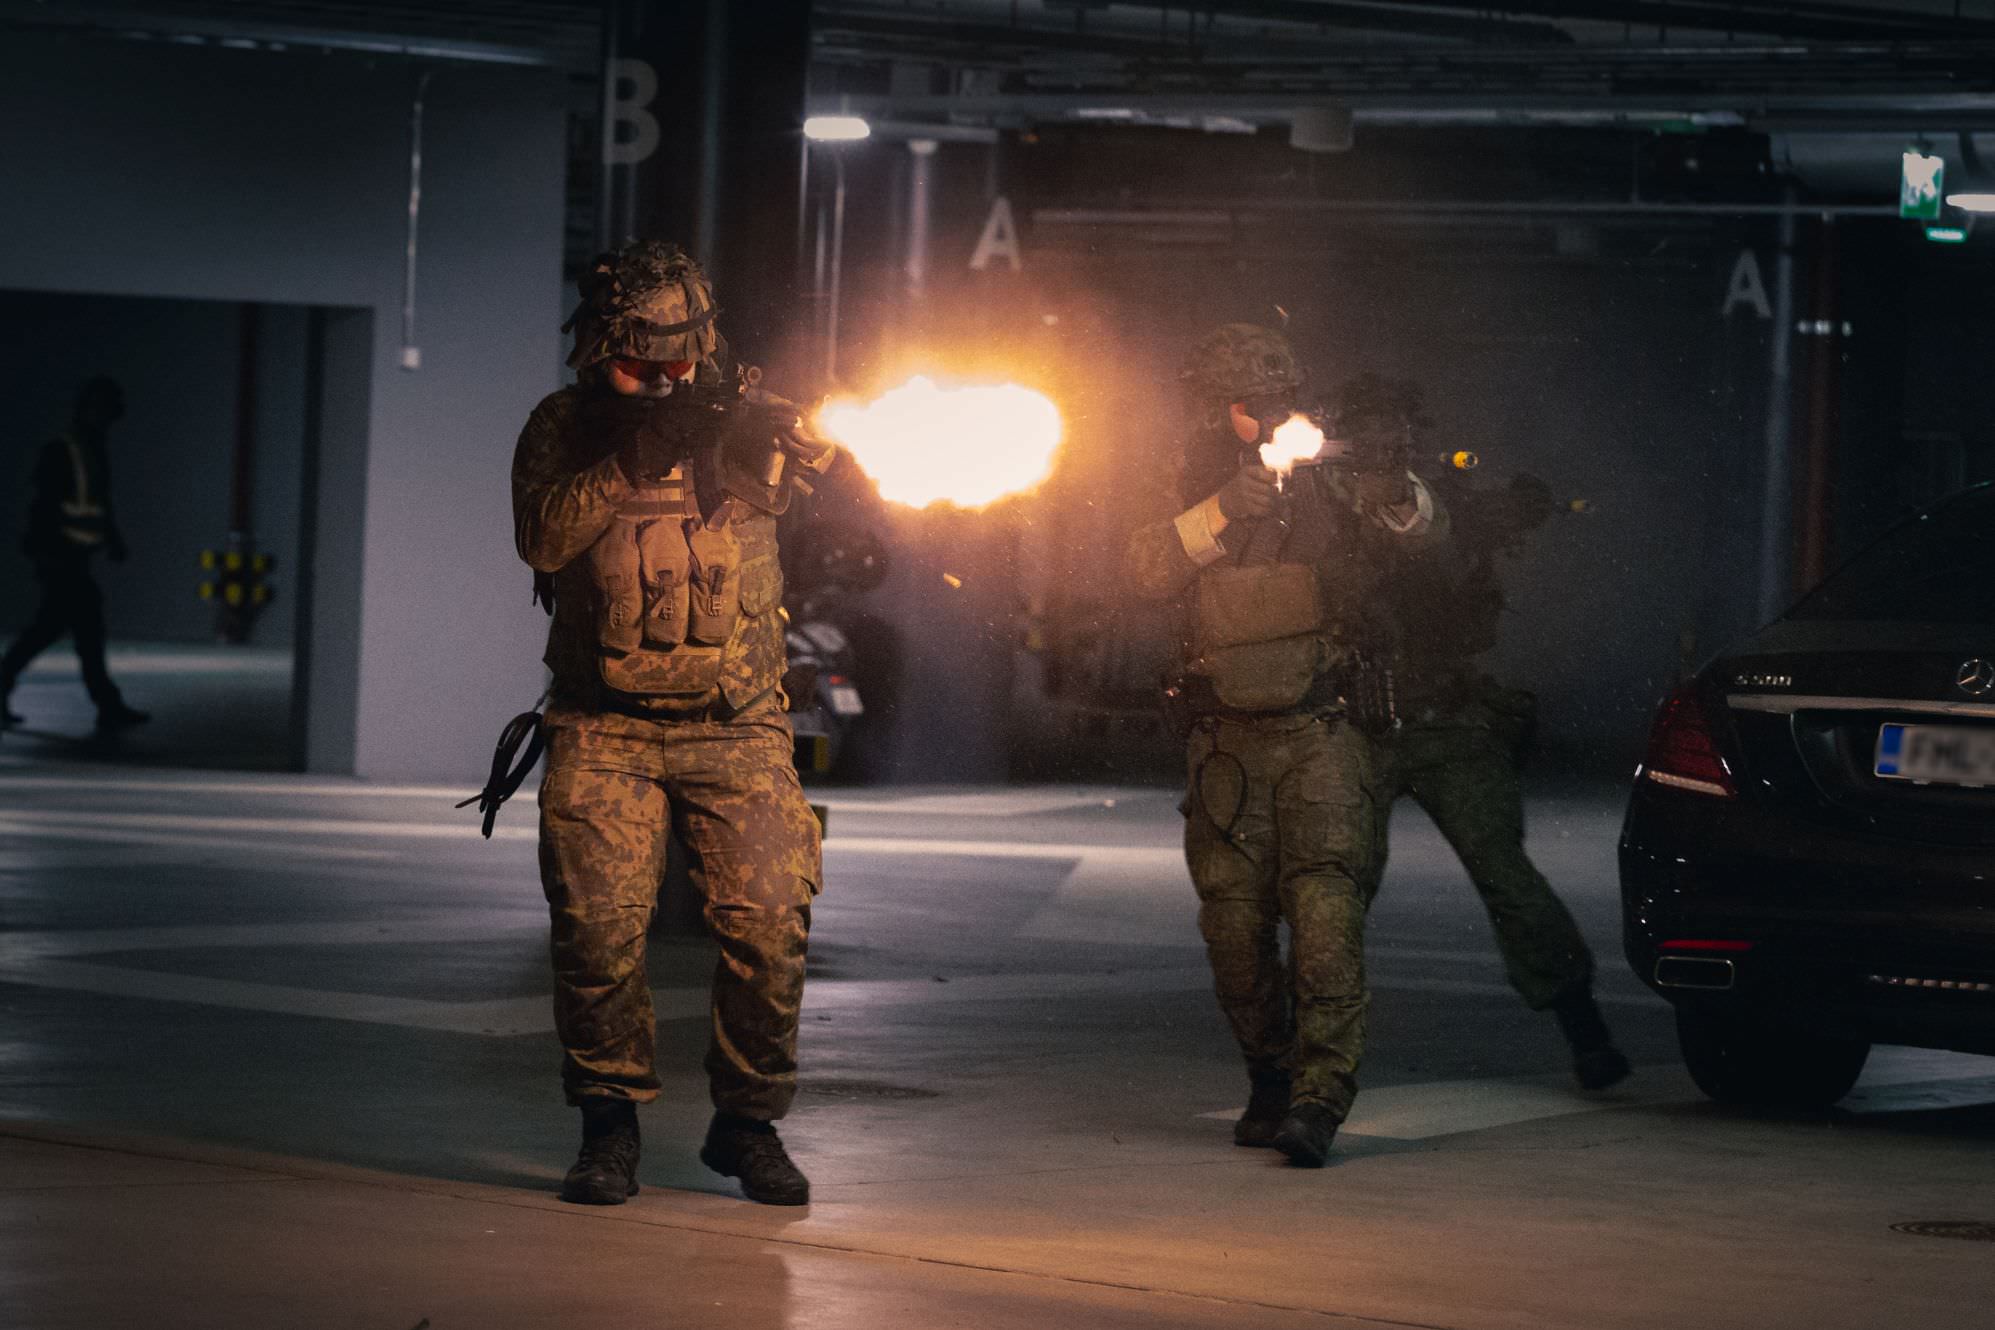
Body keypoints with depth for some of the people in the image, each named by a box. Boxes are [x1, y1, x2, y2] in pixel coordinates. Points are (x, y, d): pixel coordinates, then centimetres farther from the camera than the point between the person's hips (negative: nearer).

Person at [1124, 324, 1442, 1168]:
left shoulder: (1325, 481, 5)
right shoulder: (1193, 501, 11)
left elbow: (1424, 526, -7)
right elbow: (1146, 570, -8)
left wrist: (1396, 498, -30)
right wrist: (1228, 509, -21)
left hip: (1320, 727, -3)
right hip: (1225, 739, 3)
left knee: (1326, 905, -16)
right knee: (1234, 923, 3)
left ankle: (1320, 1098, -20)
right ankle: (1270, 1080, 20)